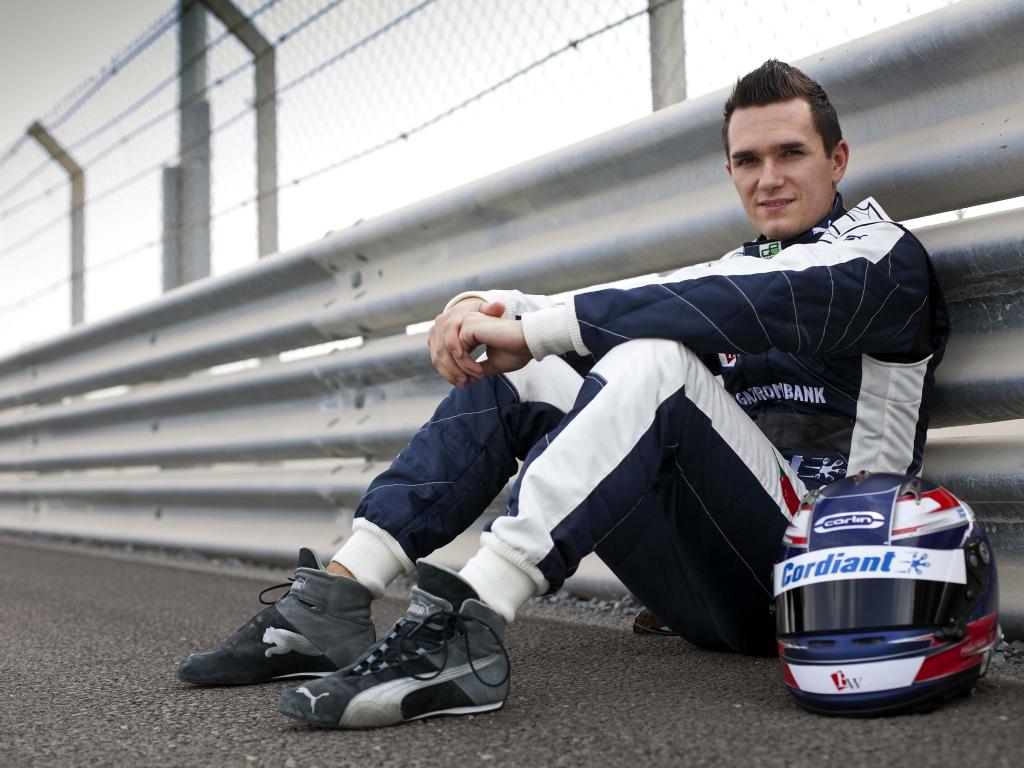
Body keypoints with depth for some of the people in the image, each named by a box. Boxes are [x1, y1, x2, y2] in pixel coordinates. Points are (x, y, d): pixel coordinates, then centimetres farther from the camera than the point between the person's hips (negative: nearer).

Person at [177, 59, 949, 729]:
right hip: (706, 595, 7)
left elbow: (747, 307, -21)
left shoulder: (880, 253, 0)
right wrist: (491, 309, -12)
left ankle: (469, 623, -42)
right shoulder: (740, 265, 23)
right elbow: (615, 311, 10)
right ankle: (335, 599, -11)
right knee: (511, 374, 3)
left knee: (655, 360, -30)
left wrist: (532, 329, -24)